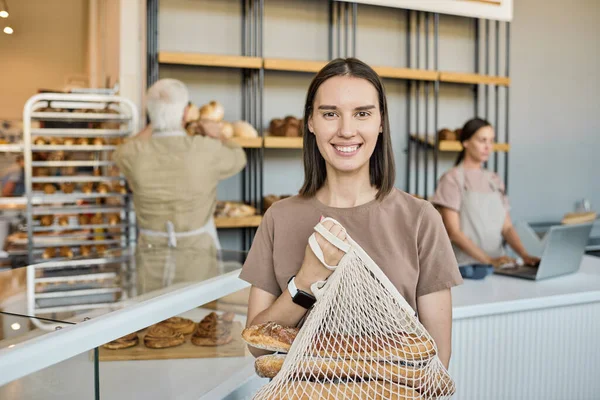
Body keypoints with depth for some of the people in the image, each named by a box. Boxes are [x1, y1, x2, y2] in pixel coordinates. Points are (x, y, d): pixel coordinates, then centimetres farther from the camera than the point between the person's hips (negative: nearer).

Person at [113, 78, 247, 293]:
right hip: (195, 255, -1)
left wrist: (152, 127, 29)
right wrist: (217, 136, 29)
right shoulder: (207, 150, -14)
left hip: (151, 255, 2)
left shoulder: (135, 154, -10)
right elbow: (237, 158, 10)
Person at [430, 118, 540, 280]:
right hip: (466, 267, -5)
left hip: (498, 265, 5)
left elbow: (507, 227, 11)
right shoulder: (453, 179, -3)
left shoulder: (495, 180, 15)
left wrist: (525, 255, -7)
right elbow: (453, 231, -10)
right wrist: (489, 260, -18)